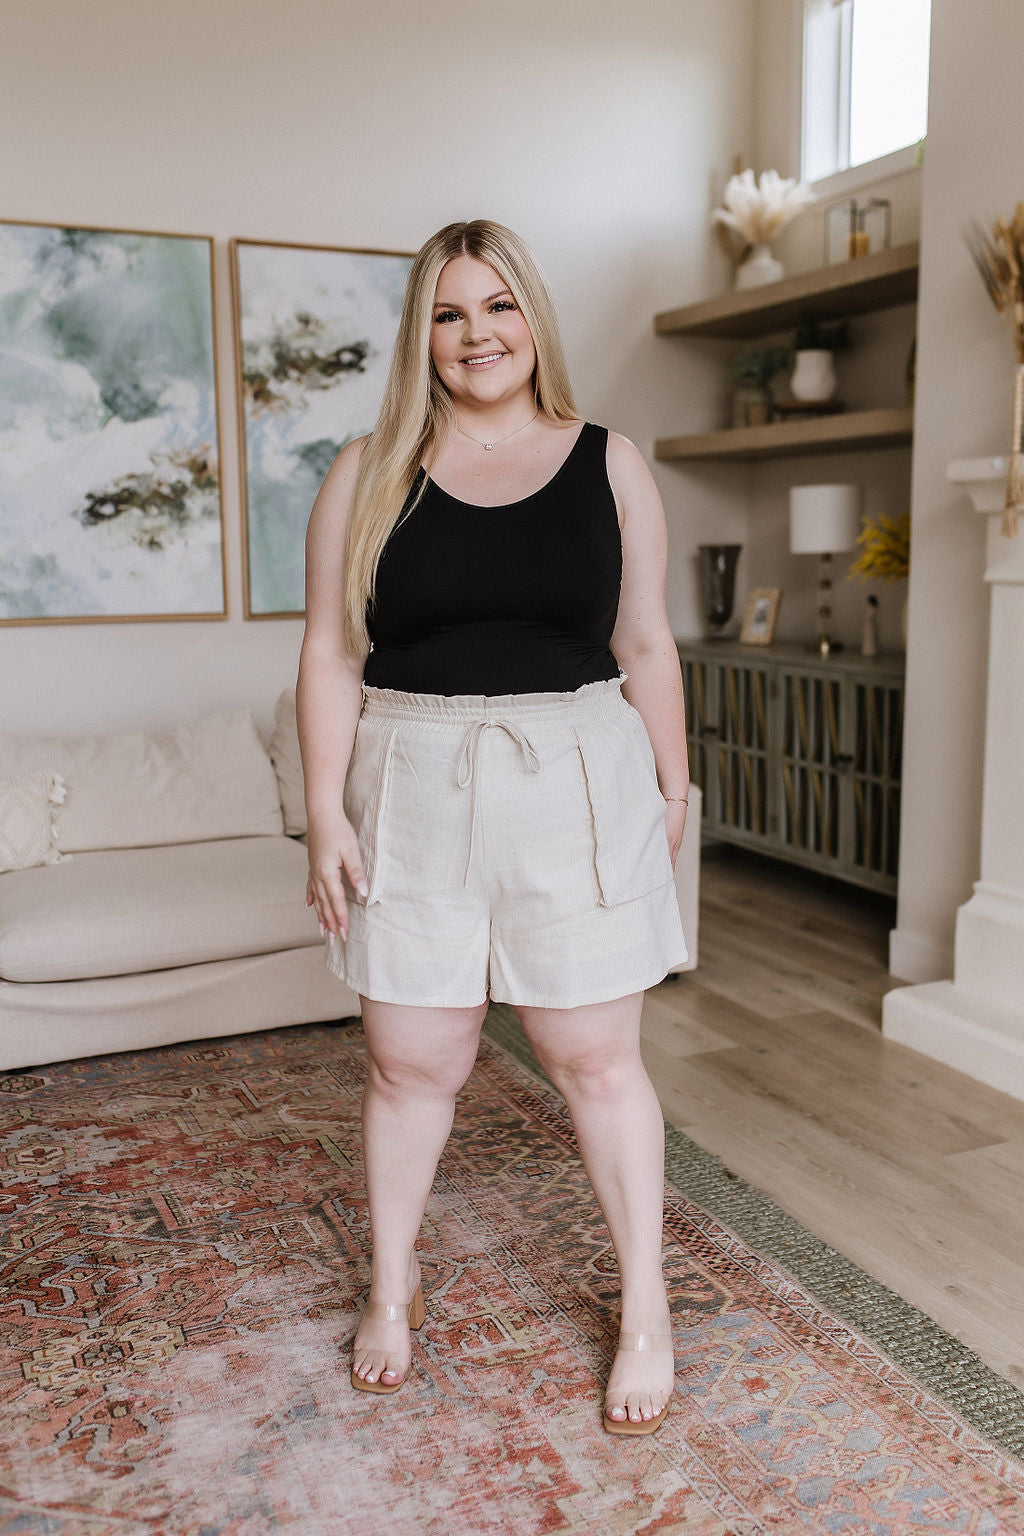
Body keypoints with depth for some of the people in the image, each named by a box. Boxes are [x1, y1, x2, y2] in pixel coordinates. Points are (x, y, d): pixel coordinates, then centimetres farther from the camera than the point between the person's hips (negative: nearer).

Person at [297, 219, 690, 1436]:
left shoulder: (608, 465, 6)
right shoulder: (369, 474, 4)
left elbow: (646, 645, 8)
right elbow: (331, 654, 2)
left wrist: (672, 791, 6)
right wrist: (326, 813, -4)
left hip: (578, 790, 0)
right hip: (415, 793, 1)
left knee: (594, 1055, 6)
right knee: (412, 1060, 10)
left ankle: (646, 1311, 25)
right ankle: (392, 1286, 35)